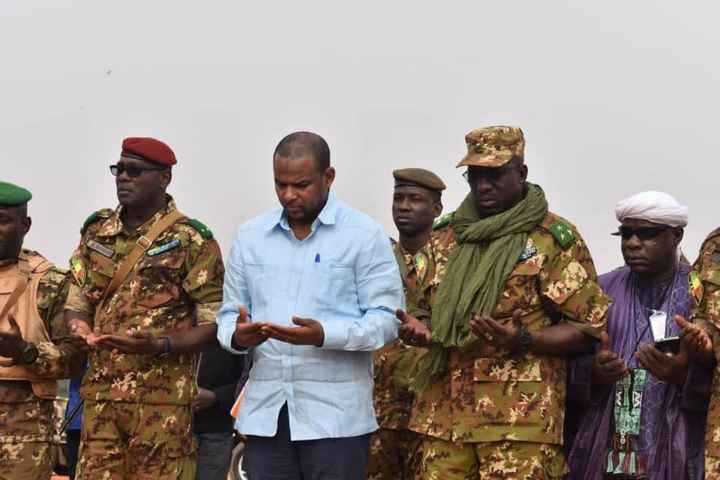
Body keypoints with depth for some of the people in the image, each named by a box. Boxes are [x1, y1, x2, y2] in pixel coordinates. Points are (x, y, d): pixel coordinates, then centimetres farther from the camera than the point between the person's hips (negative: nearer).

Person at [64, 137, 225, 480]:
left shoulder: (191, 241, -4)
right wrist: (80, 328, -4)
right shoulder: (96, 232, 13)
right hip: (100, 396, 5)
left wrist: (160, 346, -21)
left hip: (162, 401, -5)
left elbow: (214, 324, -5)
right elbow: (76, 302, 20)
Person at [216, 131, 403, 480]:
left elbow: (386, 319, -6)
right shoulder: (250, 235, 11)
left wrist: (324, 335, -21)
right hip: (264, 411, 4)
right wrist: (237, 335, -10)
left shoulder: (365, 235, -2)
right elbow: (229, 312, 14)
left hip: (335, 415, -4)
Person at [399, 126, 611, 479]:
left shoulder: (555, 238, -1)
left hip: (520, 415, -5)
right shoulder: (449, 236, 16)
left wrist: (522, 340, -18)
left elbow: (587, 328, -3)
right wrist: (419, 330, 3)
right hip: (445, 411, 5)